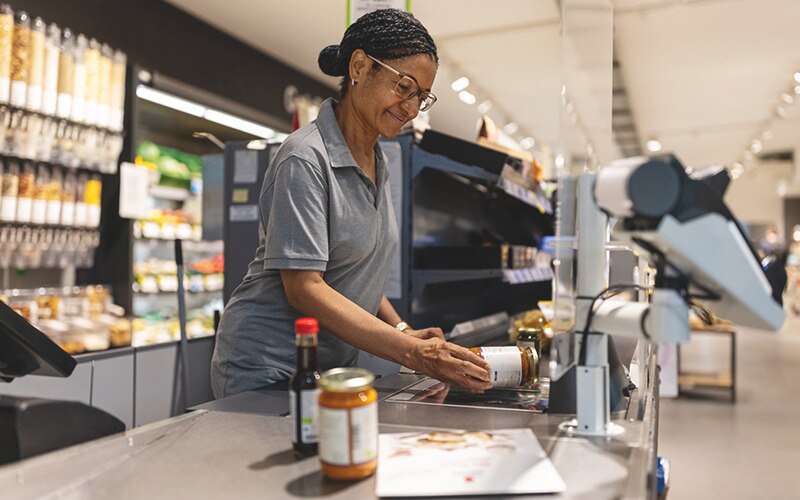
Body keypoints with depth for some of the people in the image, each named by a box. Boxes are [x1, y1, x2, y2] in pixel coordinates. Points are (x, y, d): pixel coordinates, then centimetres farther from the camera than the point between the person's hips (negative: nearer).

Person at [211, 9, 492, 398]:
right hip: (268, 370, -7)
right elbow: (304, 288, -24)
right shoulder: (305, 158, -18)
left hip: (334, 364, 7)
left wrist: (403, 331, -1)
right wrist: (414, 354, -28)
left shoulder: (376, 162, 8)